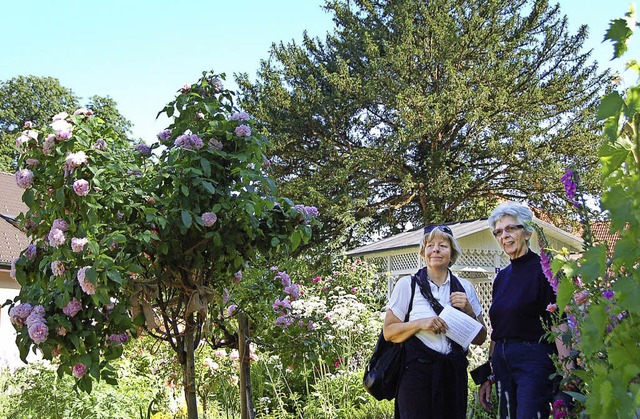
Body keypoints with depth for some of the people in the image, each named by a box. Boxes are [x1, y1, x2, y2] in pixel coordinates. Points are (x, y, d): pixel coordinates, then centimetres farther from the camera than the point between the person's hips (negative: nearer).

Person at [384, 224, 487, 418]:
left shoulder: (465, 288, 9)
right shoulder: (407, 284, 0)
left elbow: (480, 339, 12)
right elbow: (389, 332, -2)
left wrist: (469, 311, -5)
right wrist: (421, 323, -17)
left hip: (455, 374, 3)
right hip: (417, 372, -3)